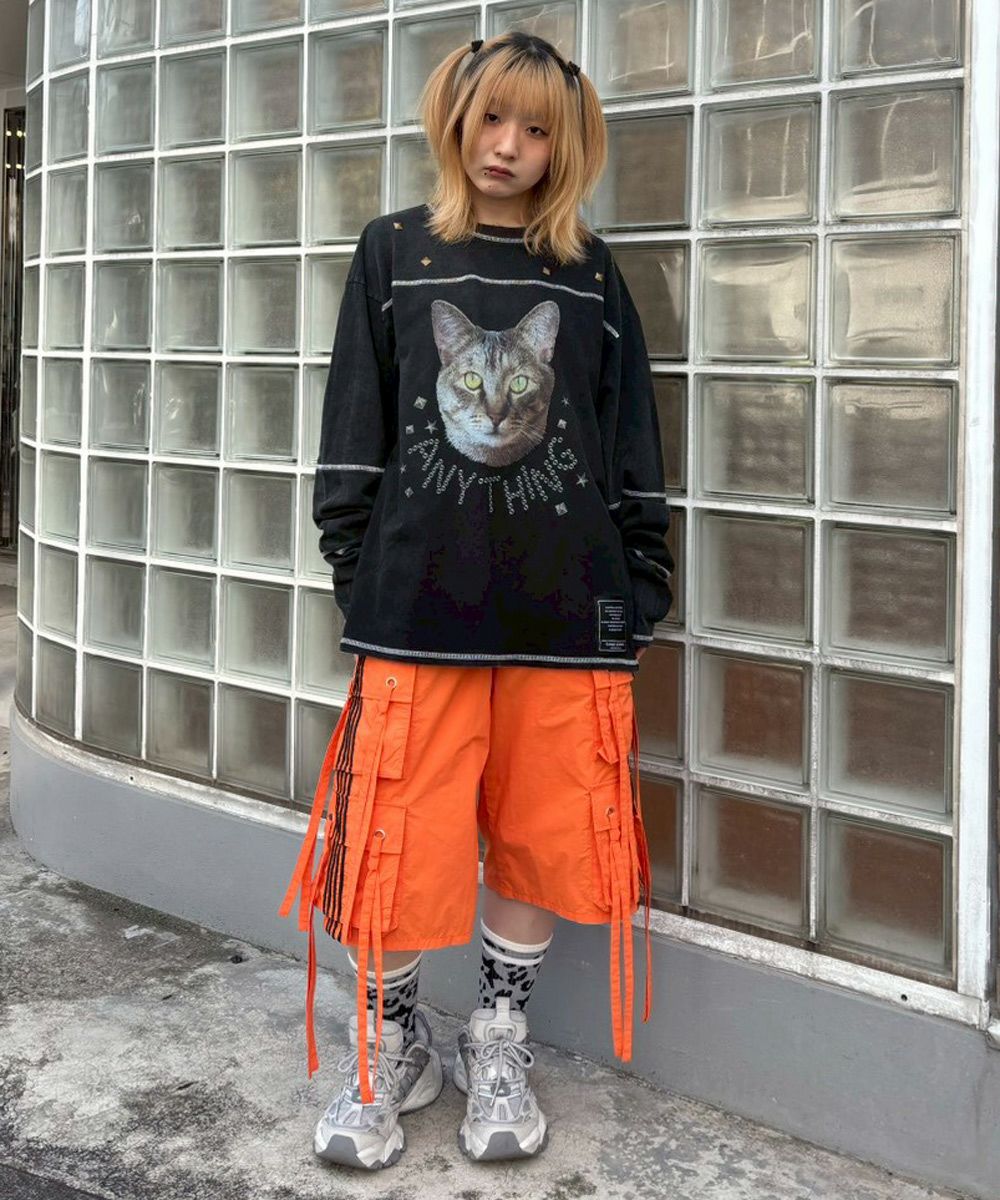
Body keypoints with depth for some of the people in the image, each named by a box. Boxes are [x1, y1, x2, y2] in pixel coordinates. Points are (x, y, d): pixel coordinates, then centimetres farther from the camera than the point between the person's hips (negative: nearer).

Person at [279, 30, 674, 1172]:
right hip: (419, 603, -1)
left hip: (565, 606, 2)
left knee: (544, 832, 7)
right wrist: (355, 569, -1)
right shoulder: (394, 252, 8)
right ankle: (390, 1039, 23)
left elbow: (631, 440, 9)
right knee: (400, 838, 0)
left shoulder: (590, 273, 10)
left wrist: (639, 585, 3)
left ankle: (496, 1044, 26)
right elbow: (353, 428, 6)